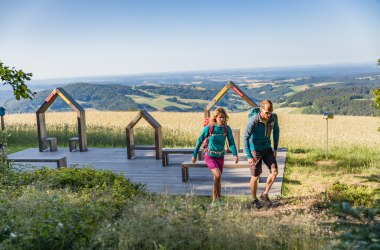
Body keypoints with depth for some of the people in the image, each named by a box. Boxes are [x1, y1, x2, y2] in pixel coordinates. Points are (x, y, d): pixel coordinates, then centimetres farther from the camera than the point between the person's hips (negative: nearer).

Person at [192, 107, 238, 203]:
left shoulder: (227, 129, -12)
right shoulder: (208, 128, -18)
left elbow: (231, 143, -9)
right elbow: (200, 141, -7)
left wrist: (235, 155, -26)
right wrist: (194, 155, -1)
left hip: (220, 157, 3)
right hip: (210, 156, -3)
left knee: (218, 179, 13)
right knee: (218, 175, -21)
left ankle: (216, 199, 30)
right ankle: (216, 198, -5)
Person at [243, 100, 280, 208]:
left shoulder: (274, 117, -13)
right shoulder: (253, 120, -29)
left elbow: (276, 130, 7)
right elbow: (245, 138, -22)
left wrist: (275, 148, 7)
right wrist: (249, 156, -21)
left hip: (267, 148, 5)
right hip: (255, 150, -5)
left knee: (274, 171, -7)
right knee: (256, 176, 2)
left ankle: (265, 195, 14)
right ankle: (255, 200, 24)